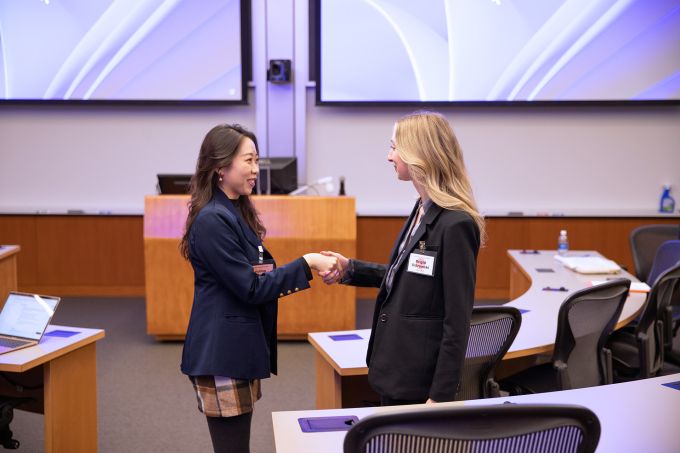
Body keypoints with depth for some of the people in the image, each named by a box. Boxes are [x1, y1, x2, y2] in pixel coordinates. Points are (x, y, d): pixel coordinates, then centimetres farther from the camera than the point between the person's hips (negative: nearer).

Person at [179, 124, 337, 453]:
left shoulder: (237, 213, 13)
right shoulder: (213, 220, -16)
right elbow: (250, 288, -16)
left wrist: (285, 279, -1)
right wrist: (305, 265, -15)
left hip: (238, 351, 10)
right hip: (222, 354, -10)